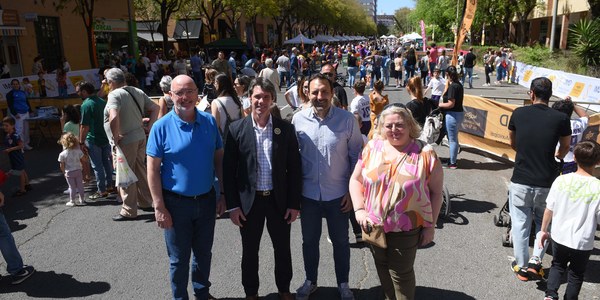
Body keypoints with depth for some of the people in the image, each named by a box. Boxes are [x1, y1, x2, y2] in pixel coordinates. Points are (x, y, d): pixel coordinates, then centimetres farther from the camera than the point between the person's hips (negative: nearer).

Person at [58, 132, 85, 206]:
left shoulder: (62, 154, -13)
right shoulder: (78, 151, -5)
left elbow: (62, 166, -8)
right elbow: (82, 161, 3)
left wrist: (64, 172, 8)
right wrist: (81, 168, 19)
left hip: (69, 173, -3)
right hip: (78, 170, 3)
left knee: (72, 187, 6)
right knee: (80, 186, 11)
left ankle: (72, 201, 14)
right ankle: (81, 200, 20)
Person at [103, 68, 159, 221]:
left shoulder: (115, 94, -16)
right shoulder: (137, 91, 7)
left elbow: (114, 118, -32)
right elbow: (155, 108, 12)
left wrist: (115, 138, -20)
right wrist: (149, 128, 11)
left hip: (125, 141, -8)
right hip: (140, 137, 8)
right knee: (139, 170, 20)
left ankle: (129, 211, 11)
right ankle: (144, 201, 34)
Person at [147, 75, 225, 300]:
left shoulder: (210, 122, -3)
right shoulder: (161, 127, -12)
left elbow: (219, 159, 4)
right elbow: (153, 170, -10)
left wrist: (223, 193, 3)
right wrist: (159, 208, -12)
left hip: (206, 200, 3)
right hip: (176, 203, -3)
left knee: (204, 253, 20)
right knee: (179, 258, 13)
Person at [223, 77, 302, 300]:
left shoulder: (286, 129, -4)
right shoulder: (237, 129, -6)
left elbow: (294, 168, -1)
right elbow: (228, 170, -4)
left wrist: (294, 203, -3)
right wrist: (232, 205, -6)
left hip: (279, 200, 1)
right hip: (249, 201, -1)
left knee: (282, 249, 16)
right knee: (249, 251, 15)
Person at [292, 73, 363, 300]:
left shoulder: (347, 119, -11)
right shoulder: (299, 119, -7)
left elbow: (357, 155, -3)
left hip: (338, 194, -1)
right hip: (308, 193, 2)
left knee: (340, 241, 15)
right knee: (309, 240, 18)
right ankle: (310, 281, 40)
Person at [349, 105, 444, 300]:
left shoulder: (425, 154, -10)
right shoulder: (372, 148, -2)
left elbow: (436, 192, -4)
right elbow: (356, 180, 4)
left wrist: (430, 226, -5)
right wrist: (359, 210, -7)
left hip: (407, 228, -3)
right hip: (373, 225, 4)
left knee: (401, 273, 9)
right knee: (382, 267, 21)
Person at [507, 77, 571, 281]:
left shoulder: (518, 114, -4)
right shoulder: (561, 119, -7)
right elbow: (564, 149, 12)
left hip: (520, 181, 0)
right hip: (547, 184, 0)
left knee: (520, 225, 12)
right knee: (544, 224, 22)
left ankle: (522, 267, 21)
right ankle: (535, 261, 16)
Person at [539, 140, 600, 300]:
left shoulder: (561, 180, -13)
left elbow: (549, 210, -5)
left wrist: (544, 230, 8)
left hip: (559, 237, 2)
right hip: (583, 243, -1)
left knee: (557, 266, 25)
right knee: (576, 274, 21)